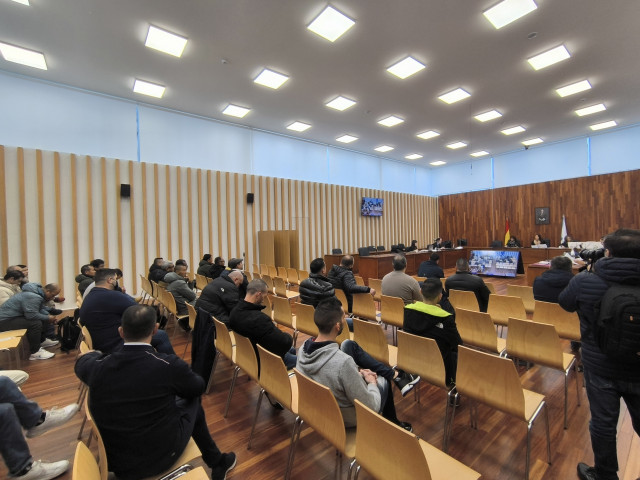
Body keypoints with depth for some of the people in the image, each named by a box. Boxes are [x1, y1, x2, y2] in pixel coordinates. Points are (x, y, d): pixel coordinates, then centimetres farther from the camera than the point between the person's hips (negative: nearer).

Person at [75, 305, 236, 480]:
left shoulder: (97, 366, -16)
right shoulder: (169, 365, -26)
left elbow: (82, 361, 11)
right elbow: (198, 387, -4)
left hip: (113, 460, 4)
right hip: (160, 457, -3)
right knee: (192, 402, 21)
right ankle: (218, 463, 37)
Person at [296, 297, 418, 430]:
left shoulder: (302, 350, -19)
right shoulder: (343, 362, -39)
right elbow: (371, 407, -27)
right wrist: (372, 382, -8)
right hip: (348, 418, -5)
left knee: (349, 344, 5)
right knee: (382, 379, 21)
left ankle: (395, 375, 18)